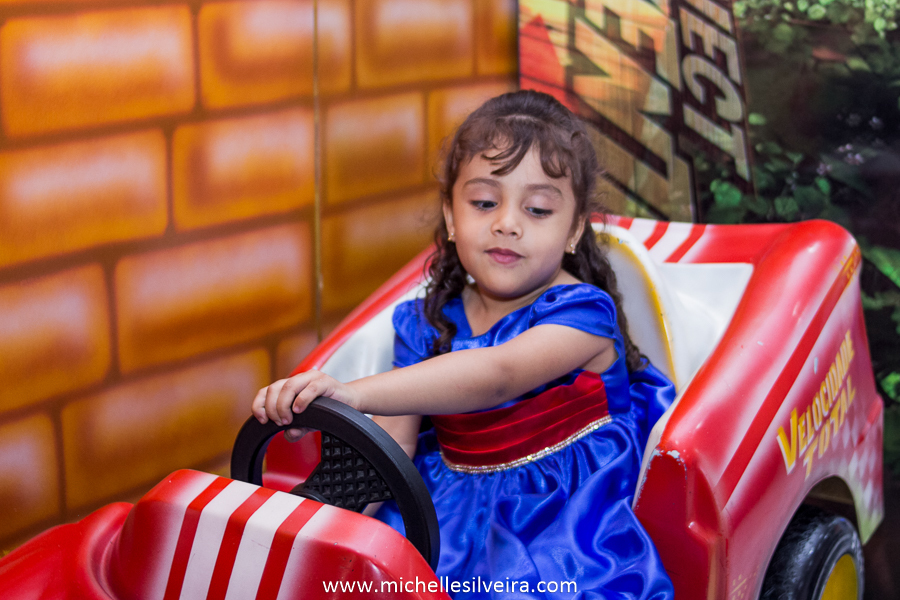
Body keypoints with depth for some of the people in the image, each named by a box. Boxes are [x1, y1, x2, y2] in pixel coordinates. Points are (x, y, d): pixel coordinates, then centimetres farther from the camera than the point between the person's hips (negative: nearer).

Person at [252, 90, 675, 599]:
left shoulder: (582, 312, -13)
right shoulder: (428, 324, 5)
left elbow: (497, 375, -31)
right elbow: (392, 443, 3)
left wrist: (356, 394, -42)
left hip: (561, 512, -5)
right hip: (457, 507, 5)